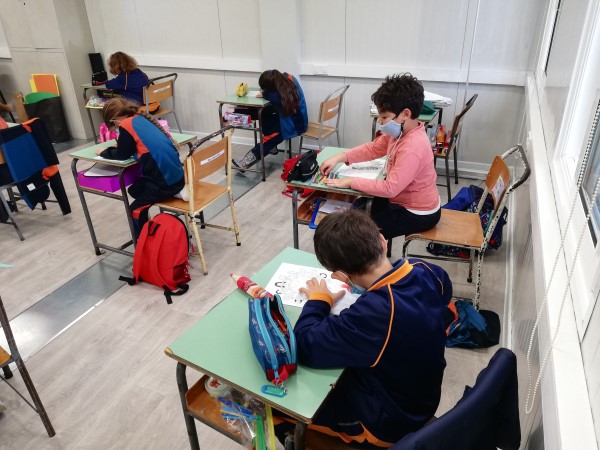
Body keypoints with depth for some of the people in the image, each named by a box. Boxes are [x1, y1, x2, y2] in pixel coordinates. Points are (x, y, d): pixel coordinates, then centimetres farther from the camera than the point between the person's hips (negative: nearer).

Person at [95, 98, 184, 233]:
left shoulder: (126, 125, -10)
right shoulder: (141, 118, 12)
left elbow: (122, 154, 1)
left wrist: (104, 152, 17)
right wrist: (120, 144, 19)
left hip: (165, 181, -8)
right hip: (177, 176, 8)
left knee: (136, 210, 11)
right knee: (135, 190, 27)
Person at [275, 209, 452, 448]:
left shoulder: (375, 312, -42)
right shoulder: (425, 271, -17)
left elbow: (305, 346, -33)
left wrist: (318, 300, -16)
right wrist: (369, 280, 0)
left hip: (387, 421, -7)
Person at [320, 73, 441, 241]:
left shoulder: (412, 148, -34)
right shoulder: (399, 132, -5)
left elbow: (390, 188, -35)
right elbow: (373, 148, 6)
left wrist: (351, 181, -28)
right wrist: (339, 158, -6)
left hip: (417, 214, -9)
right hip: (404, 201, 9)